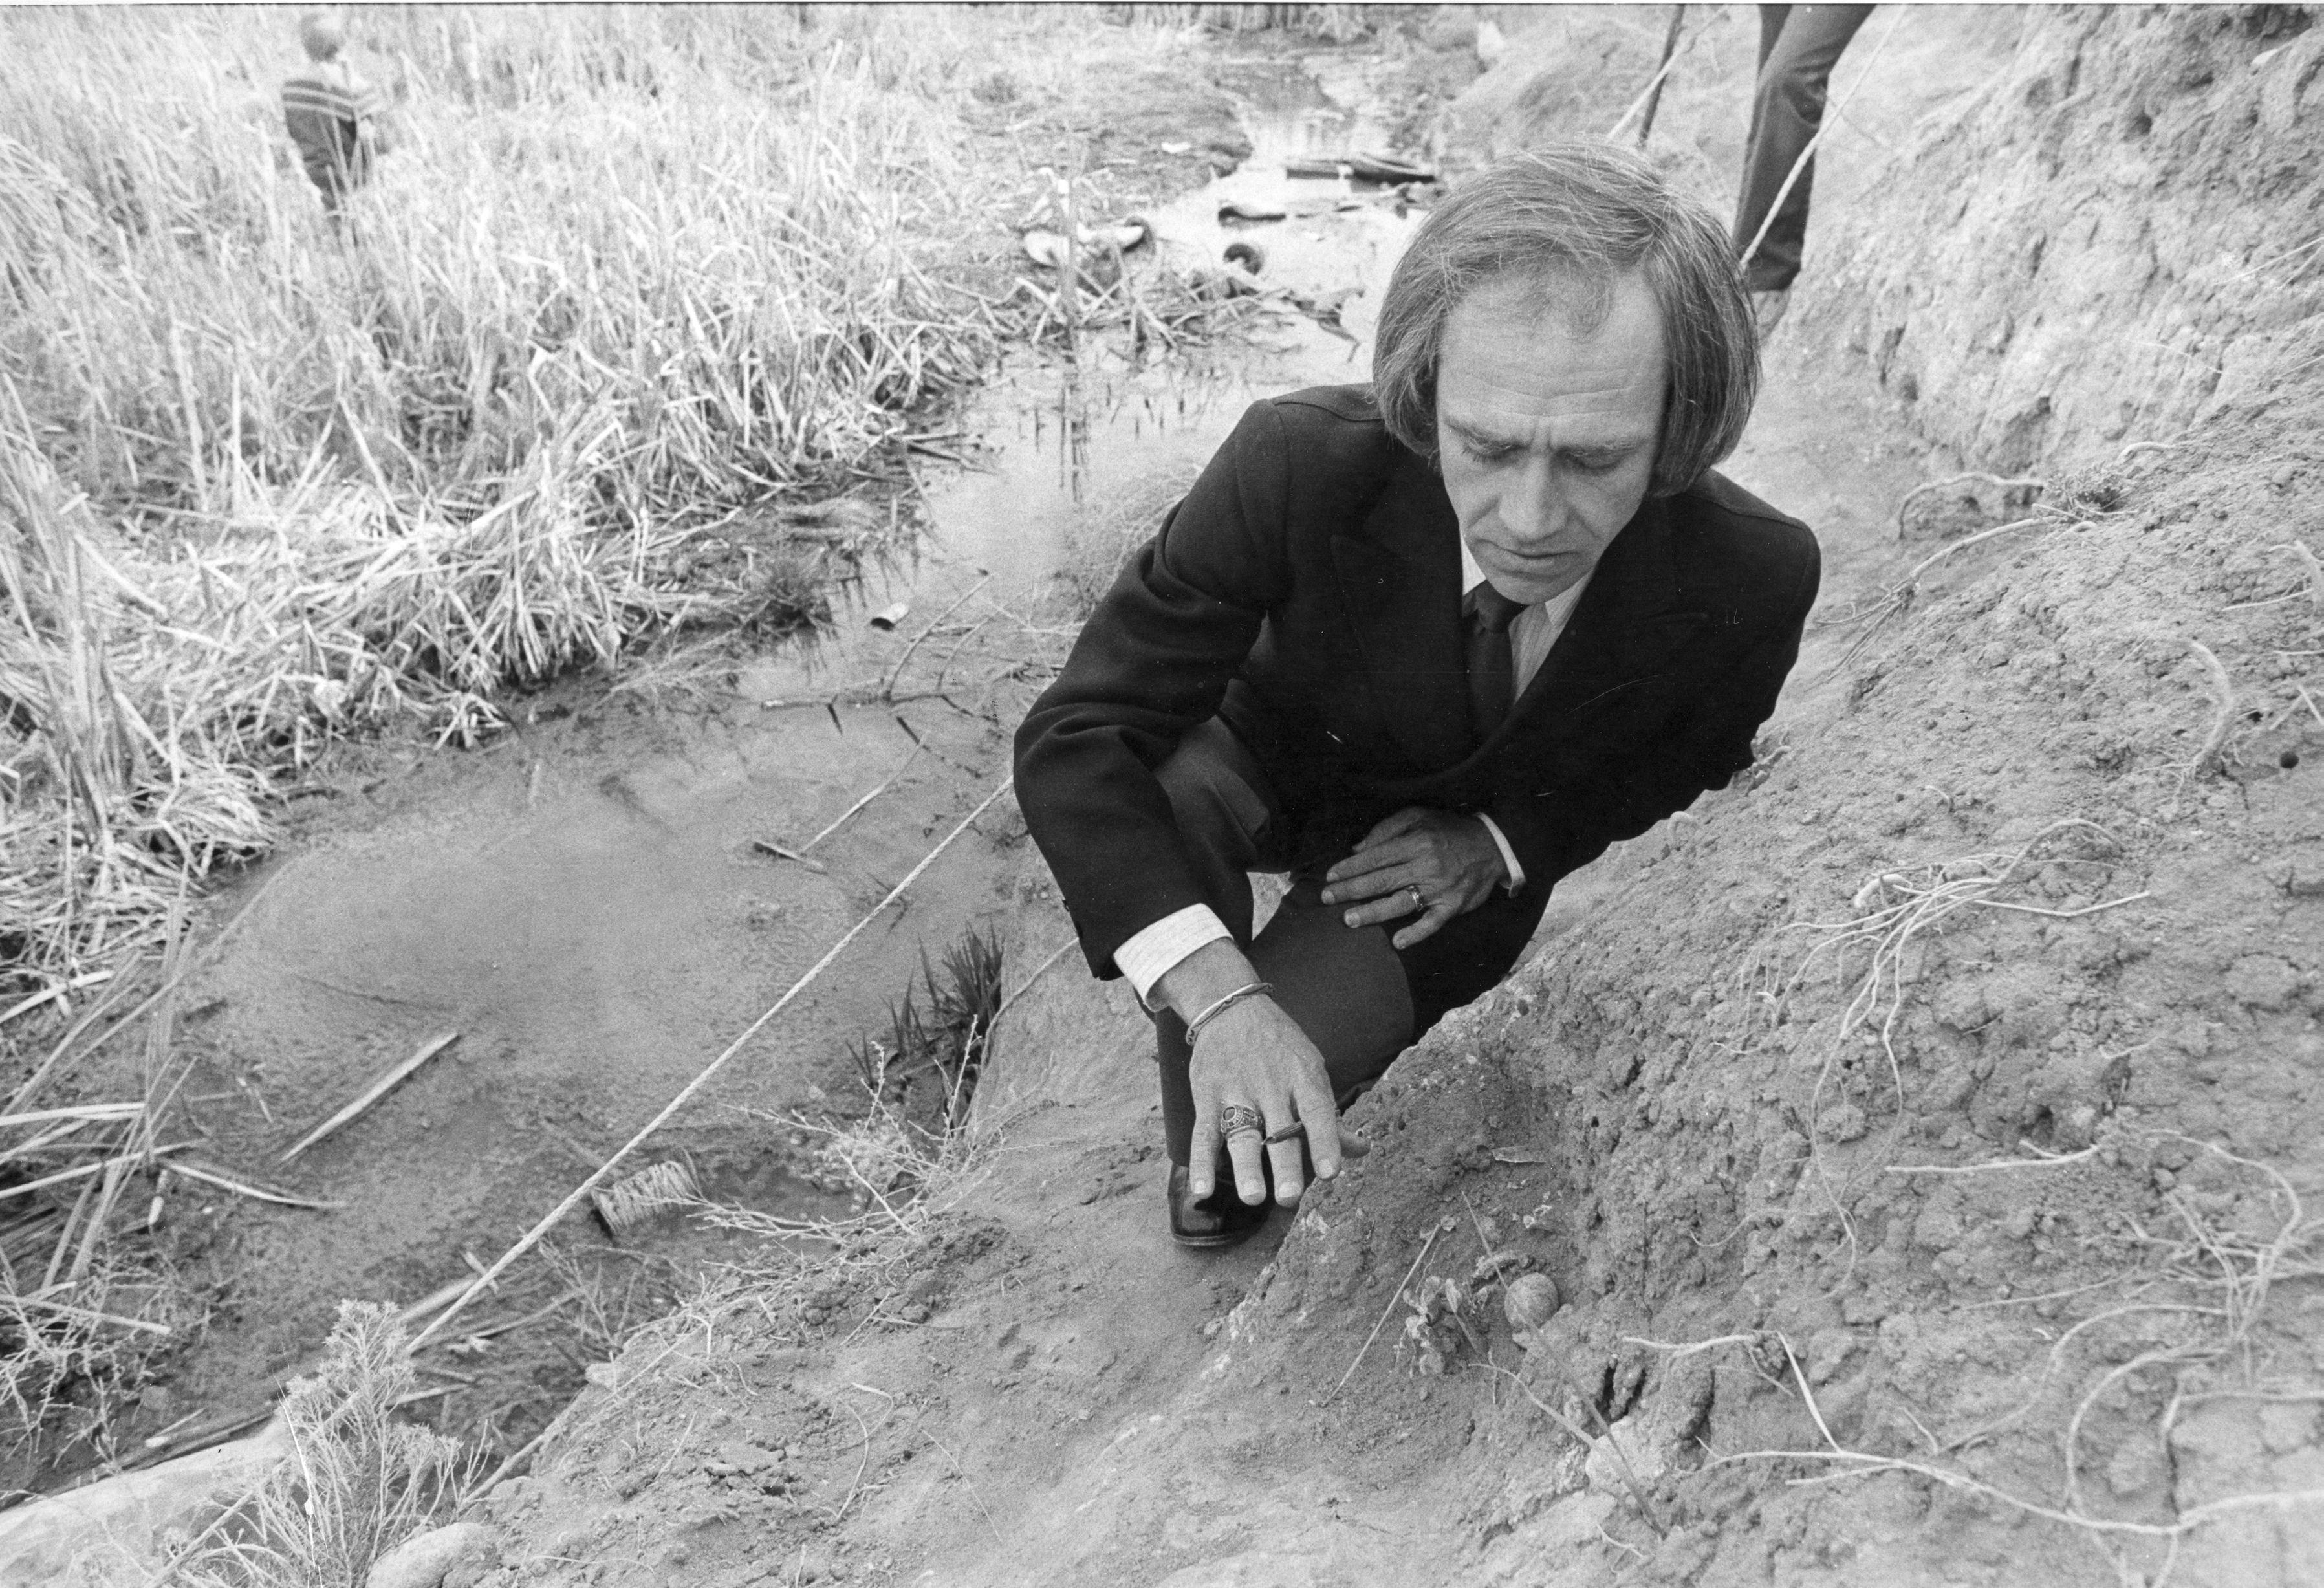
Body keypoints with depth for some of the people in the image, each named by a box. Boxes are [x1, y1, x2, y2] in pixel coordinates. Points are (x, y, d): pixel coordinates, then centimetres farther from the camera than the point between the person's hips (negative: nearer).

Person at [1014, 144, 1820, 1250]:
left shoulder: (1755, 577, -29)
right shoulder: (1298, 465, -36)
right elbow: (1073, 738, -33)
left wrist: (1501, 842, -21)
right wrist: (1214, 996, -47)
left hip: (1456, 851, 0)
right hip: (1268, 763, 0)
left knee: (1264, 1141, -24)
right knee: (1153, 803, -36)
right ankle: (1212, 1133, -7)